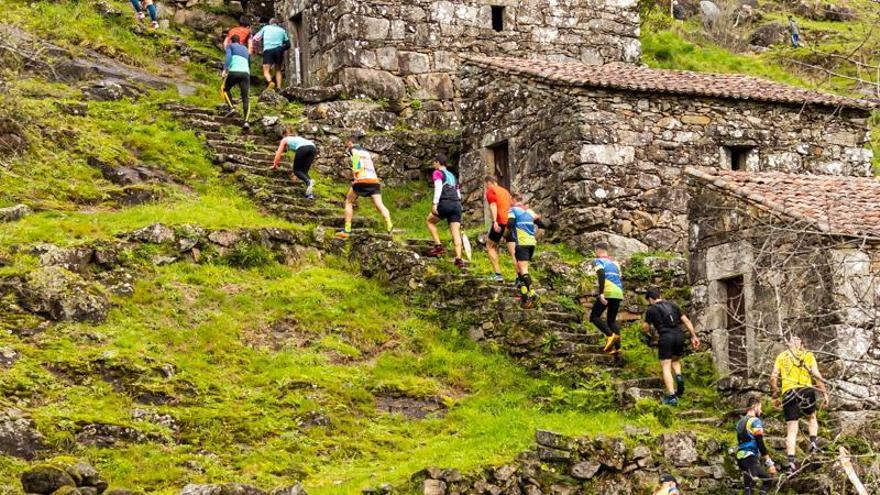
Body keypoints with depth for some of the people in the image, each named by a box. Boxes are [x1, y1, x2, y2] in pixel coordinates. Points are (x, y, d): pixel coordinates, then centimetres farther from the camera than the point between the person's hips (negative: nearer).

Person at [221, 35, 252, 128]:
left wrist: (225, 69, -10)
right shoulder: (246, 49, 30)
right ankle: (246, 121, -19)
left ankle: (232, 108, 0)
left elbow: (228, 57, -4)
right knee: (246, 99, 0)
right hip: (245, 73, 3)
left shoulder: (230, 46, 15)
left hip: (234, 71, -3)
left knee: (225, 89, 24)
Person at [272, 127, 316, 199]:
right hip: (313, 147, 5)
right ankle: (310, 192, -10)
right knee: (304, 171, 11)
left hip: (303, 148, -5)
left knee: (296, 170, 7)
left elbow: (278, 154, 28)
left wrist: (275, 165, 45)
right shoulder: (298, 137, 43)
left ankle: (308, 181, -25)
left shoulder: (285, 140, 28)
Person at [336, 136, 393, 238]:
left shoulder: (353, 148, 11)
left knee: (349, 202, 12)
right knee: (379, 204, -7)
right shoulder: (366, 151, 31)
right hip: (374, 180, 5)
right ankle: (389, 226, -29)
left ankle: (347, 230, 9)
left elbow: (356, 156, -12)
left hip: (362, 180, -5)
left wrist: (355, 172, -15)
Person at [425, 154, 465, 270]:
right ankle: (459, 259, -13)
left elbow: (438, 188, -10)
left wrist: (434, 204, -15)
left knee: (430, 221, 16)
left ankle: (438, 246, 3)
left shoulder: (437, 173, 7)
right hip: (457, 204, 6)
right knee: (456, 232, -1)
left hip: (445, 203, -6)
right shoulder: (452, 176, 28)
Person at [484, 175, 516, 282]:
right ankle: (519, 275, -13)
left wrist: (494, 221, -24)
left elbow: (493, 205, -11)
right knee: (513, 250, 1)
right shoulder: (505, 191, 25)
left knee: (490, 246, 11)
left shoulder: (490, 191, 5)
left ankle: (498, 274, 2)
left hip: (500, 222, -6)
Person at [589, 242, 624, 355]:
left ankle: (610, 335, -20)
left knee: (594, 317, 2)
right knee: (611, 320, 15)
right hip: (618, 293, 7)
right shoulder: (614, 262, 25)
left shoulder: (598, 261, 4)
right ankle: (617, 347, 2)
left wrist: (601, 293, -21)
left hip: (607, 293, -7)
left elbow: (601, 276, -14)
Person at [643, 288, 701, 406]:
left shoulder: (651, 310, 6)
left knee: (666, 367, -1)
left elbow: (645, 328, 13)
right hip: (679, 335, 4)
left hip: (666, 337, -4)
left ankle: (671, 396, -11)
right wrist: (694, 336, 15)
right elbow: (686, 321, 14)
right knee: (675, 360, 27)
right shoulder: (672, 305, 18)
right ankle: (679, 376, -3)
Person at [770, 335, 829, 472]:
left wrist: (775, 395, 14)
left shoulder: (781, 356, 17)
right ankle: (813, 441, 5)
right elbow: (816, 375, 2)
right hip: (806, 390, -1)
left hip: (788, 393, 1)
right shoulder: (808, 355, 13)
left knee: (791, 430, 1)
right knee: (811, 417, 28)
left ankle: (791, 460, -12)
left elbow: (773, 377, 7)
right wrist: (825, 393, 2)